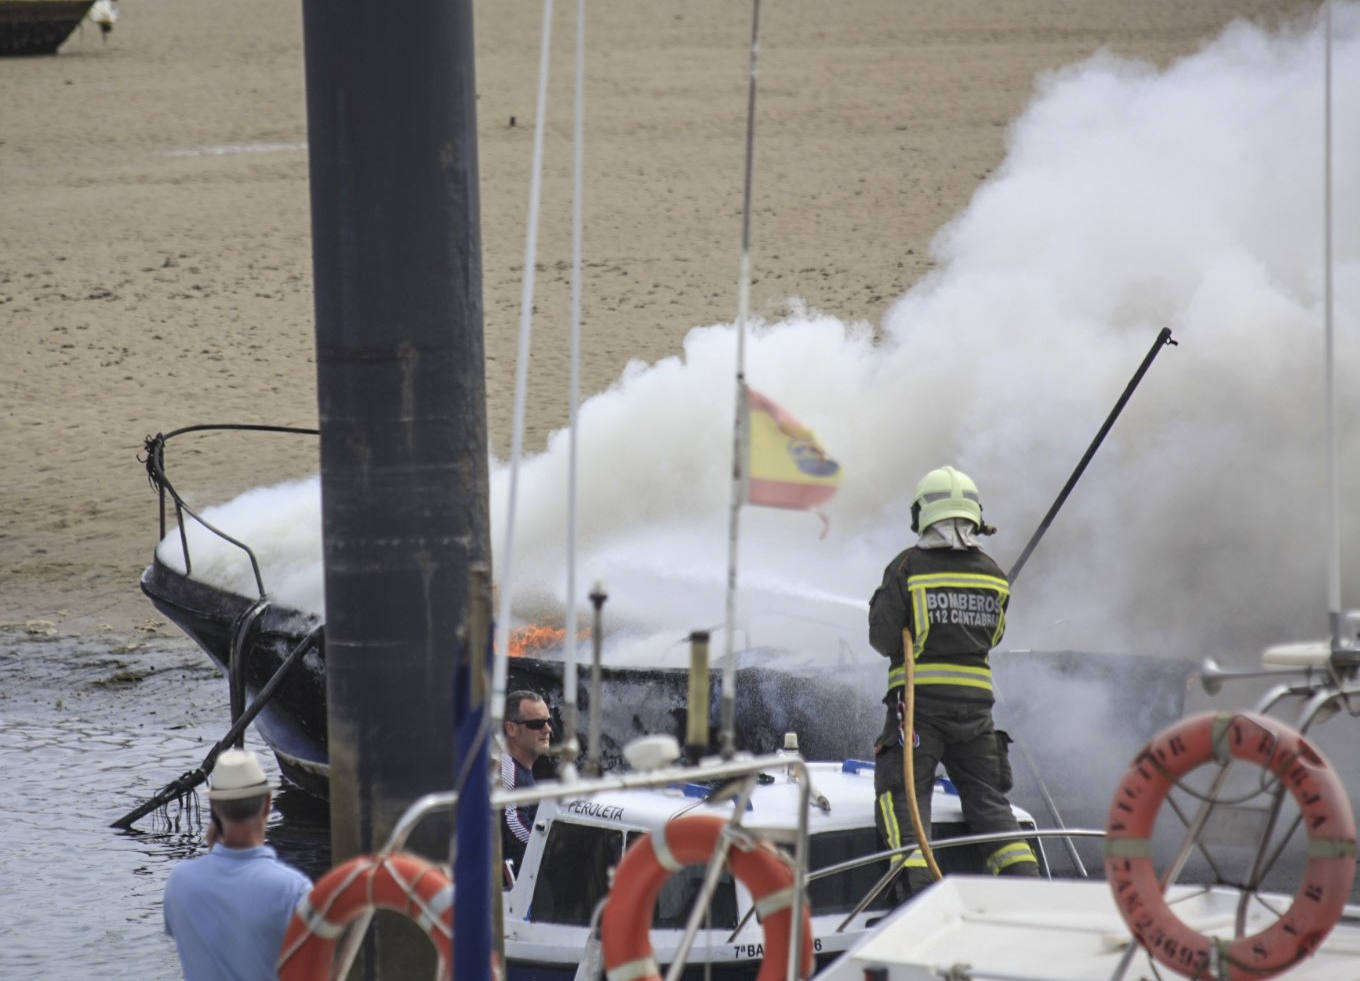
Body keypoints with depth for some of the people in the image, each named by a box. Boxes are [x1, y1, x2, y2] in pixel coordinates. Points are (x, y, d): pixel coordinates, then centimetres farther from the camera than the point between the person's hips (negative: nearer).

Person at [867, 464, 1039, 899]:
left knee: (901, 795, -3)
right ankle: (1025, 880, 1)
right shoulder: (992, 574, 6)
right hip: (975, 700, 4)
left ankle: (919, 881, -20)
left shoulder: (907, 568, -8)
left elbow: (883, 638, -7)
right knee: (987, 798, 12)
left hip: (919, 699, -4)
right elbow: (992, 635, 14)